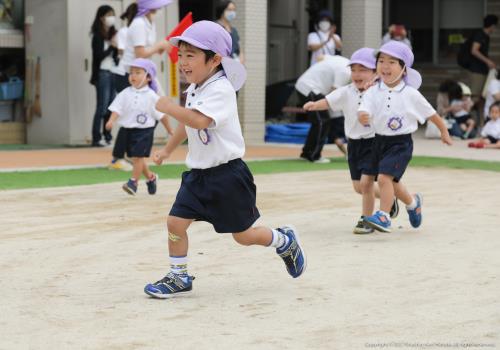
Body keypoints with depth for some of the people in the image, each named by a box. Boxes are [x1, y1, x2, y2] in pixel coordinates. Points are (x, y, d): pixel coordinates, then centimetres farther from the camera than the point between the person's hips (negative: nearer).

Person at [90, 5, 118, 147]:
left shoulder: (113, 34, 12)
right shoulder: (98, 36, -4)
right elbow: (98, 56, -11)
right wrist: (112, 46, -14)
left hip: (113, 73, 6)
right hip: (103, 74, -6)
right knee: (102, 107, -7)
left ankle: (108, 137, 8)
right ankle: (96, 139, -5)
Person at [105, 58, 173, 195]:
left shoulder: (151, 96, -7)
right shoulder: (125, 94, -1)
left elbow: (161, 115, 0)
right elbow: (117, 108, -8)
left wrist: (170, 131, 7)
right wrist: (111, 121, -27)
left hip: (144, 131, -4)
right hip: (128, 129, 4)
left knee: (138, 157, -9)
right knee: (136, 158, 12)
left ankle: (133, 182, 1)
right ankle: (150, 177, 32)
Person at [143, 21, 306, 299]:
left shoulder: (221, 90, -20)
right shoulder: (194, 90, 8)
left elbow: (199, 120, -37)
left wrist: (169, 107, -27)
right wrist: (168, 150, 32)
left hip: (227, 174, -8)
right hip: (199, 173, 8)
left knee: (243, 234, 4)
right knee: (176, 222, -3)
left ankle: (284, 241, 31)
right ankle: (179, 277, 13)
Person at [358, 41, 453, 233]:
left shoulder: (411, 94, -8)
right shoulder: (373, 92, -5)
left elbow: (431, 114, 5)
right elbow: (363, 112, -17)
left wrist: (444, 132, 17)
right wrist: (363, 117, -42)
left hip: (401, 143, -4)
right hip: (380, 141, 4)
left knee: (384, 178, -22)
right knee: (391, 182, 20)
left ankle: (383, 216, -16)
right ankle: (413, 202, 46)